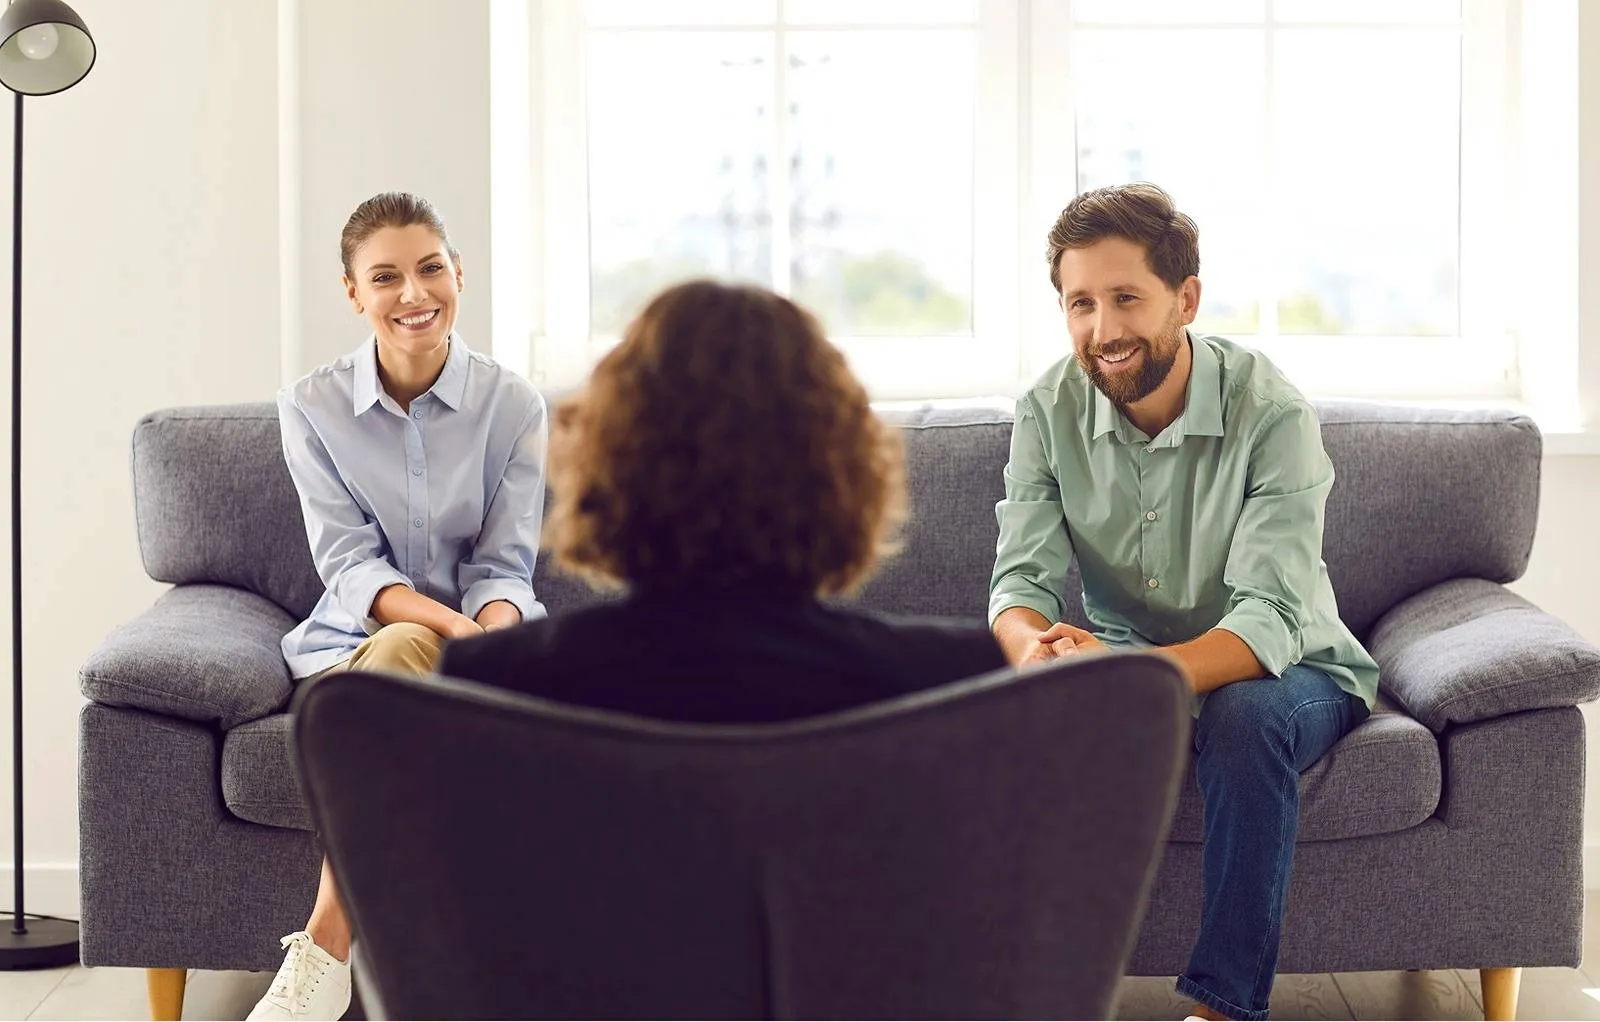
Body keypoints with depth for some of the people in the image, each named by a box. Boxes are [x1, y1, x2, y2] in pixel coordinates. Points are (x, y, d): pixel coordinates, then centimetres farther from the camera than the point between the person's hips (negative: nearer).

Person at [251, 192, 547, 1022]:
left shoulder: (512, 405, -1)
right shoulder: (312, 406, 0)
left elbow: (504, 569, -2)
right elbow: (349, 564, -8)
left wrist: (489, 631, -27)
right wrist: (450, 622, -27)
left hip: (485, 641, 0)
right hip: (357, 636, 0)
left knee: (398, 661, -35)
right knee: (401, 651, -36)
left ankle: (324, 954, -32)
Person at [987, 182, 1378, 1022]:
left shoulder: (1271, 414, -22)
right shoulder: (1048, 411, -9)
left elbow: (1269, 619, -32)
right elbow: (1022, 578, -15)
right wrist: (1035, 648, -41)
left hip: (1283, 669, -3)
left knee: (1247, 715, -37)